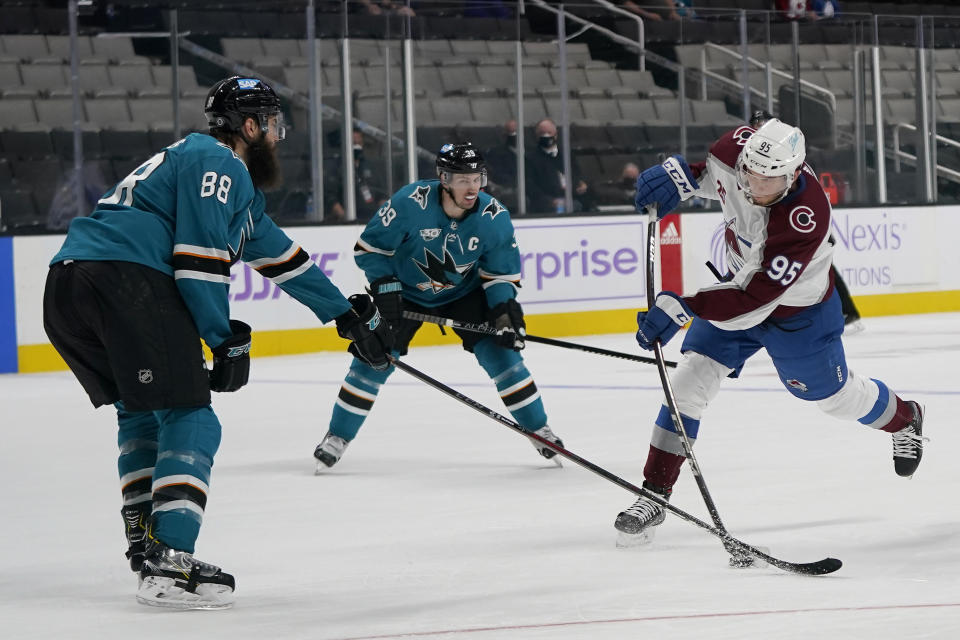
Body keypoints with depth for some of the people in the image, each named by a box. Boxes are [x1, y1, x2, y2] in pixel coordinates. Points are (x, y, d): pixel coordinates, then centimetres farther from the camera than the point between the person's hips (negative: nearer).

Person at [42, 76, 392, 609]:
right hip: (124, 280, -10)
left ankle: (144, 540, 26)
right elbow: (199, 257, -9)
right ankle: (168, 565, -17)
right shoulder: (215, 162, 2)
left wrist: (348, 314, 44)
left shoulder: (237, 184, 33)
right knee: (189, 419, -7)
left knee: (140, 410, 25)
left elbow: (282, 257, 40)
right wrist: (226, 341, -4)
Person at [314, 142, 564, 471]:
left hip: (463, 293, 2)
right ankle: (338, 436, 7)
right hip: (406, 292, -2)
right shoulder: (410, 203, -30)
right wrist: (385, 288, -24)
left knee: (500, 352, -11)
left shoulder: (494, 217, -21)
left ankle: (538, 430, 5)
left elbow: (502, 272, -9)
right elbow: (369, 247, -17)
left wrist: (505, 312, -22)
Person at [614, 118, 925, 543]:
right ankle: (654, 494, -3)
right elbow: (705, 169, 2)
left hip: (798, 312, -5)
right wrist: (675, 176, -21)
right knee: (690, 380, -8)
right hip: (742, 280, 5)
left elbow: (755, 296, -42)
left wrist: (681, 309, -47)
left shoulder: (806, 217, -41)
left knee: (832, 393, 18)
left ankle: (905, 420, 51)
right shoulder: (738, 148, -25)